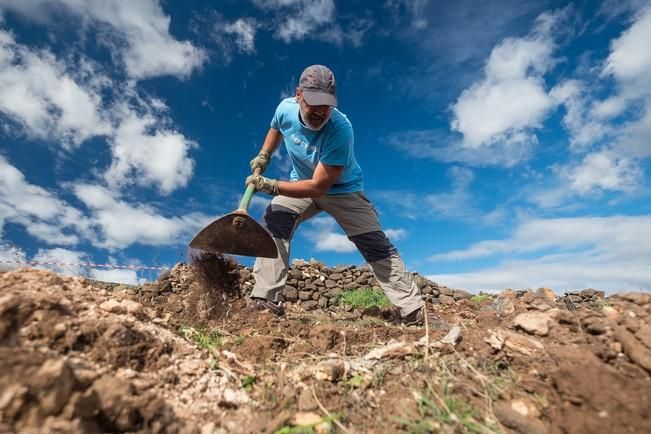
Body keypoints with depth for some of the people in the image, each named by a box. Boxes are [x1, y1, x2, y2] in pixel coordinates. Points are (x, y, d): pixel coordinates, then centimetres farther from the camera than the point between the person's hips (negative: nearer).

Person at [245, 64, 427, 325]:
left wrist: (269, 186, -32)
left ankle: (414, 312, 3)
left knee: (376, 245, -10)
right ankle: (264, 300, -15)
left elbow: (318, 187, -33)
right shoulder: (286, 108, -17)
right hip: (301, 182, 4)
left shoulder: (340, 130, -34)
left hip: (343, 189, -4)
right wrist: (264, 156, -2)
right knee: (273, 221, -20)